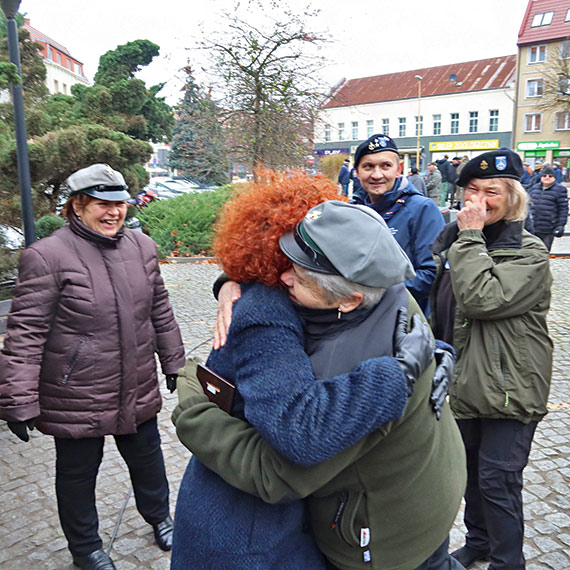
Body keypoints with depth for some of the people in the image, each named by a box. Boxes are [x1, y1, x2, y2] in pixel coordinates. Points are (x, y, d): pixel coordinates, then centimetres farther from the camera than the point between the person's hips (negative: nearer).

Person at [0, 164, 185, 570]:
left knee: (147, 458, 23)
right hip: (76, 397, -4)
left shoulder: (142, 247, 2)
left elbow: (160, 311, 11)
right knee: (77, 472, 16)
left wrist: (173, 362, 16)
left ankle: (159, 516, 51)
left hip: (137, 391, 5)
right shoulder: (48, 256, -17)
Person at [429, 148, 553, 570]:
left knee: (497, 478, 2)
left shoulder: (528, 252, -14)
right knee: (472, 468, 21)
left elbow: (482, 300, -31)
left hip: (509, 388, -7)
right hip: (466, 381, 7)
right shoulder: (453, 238, 6)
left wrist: (470, 237, -24)